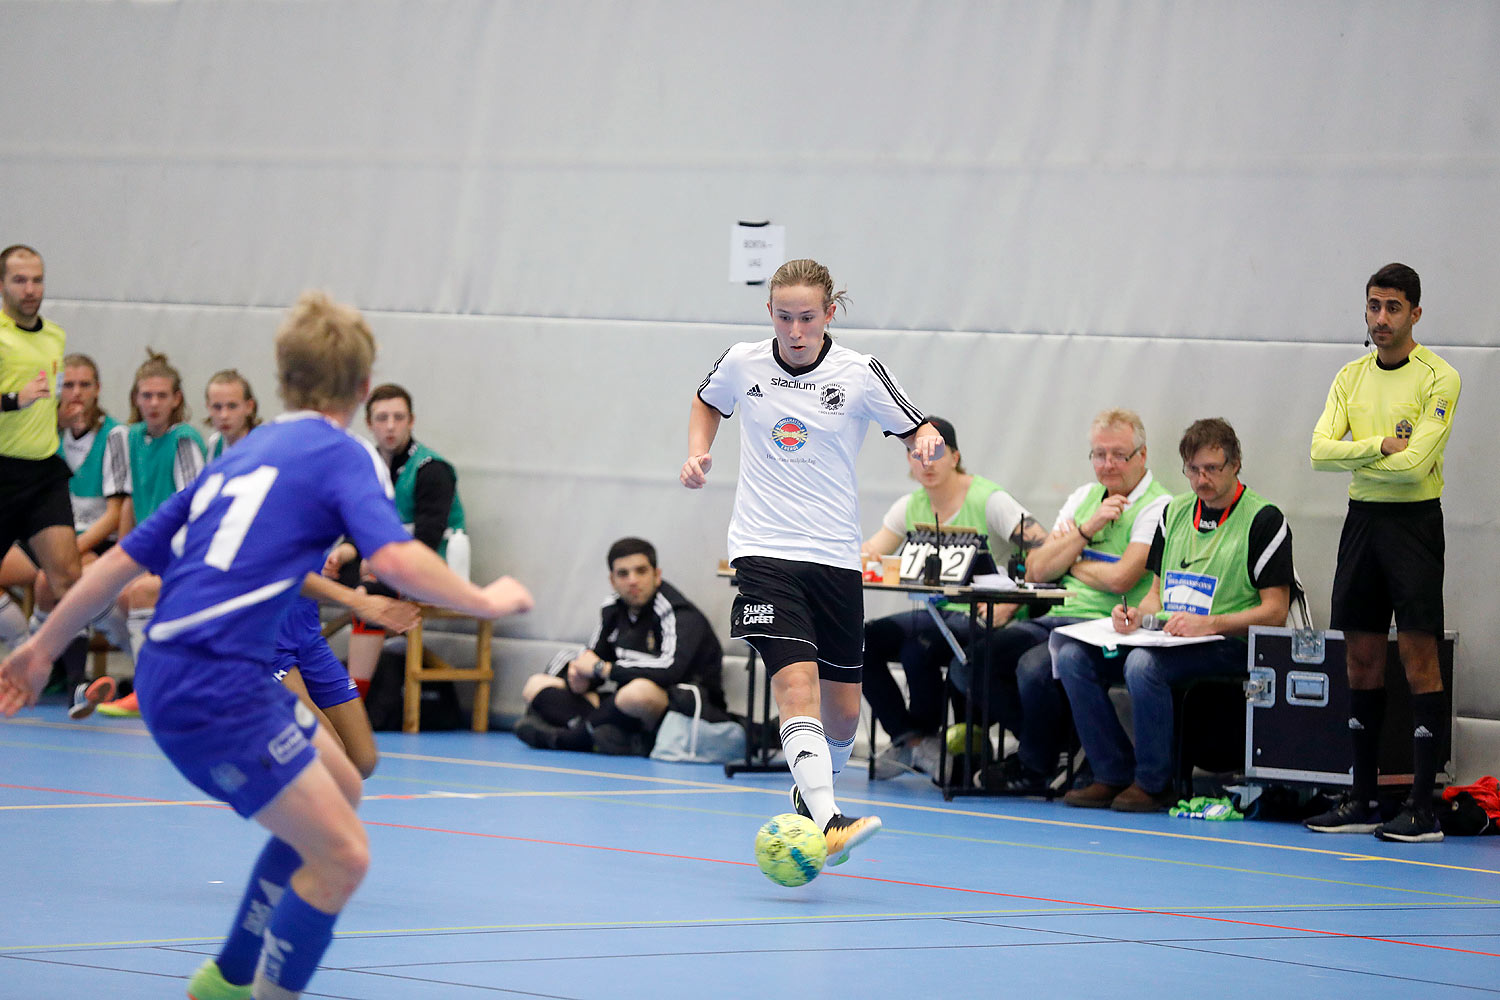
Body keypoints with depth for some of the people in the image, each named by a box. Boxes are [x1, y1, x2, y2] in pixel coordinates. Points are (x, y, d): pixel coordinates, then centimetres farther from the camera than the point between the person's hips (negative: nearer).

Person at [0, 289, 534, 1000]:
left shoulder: (242, 454, 19)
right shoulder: (343, 455, -3)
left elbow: (129, 554, 21)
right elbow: (394, 559, -22)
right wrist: (485, 602, -8)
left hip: (172, 668, 9)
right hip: (212, 686, -9)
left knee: (340, 786, 23)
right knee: (341, 855, -9)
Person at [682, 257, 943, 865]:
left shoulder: (860, 375, -3)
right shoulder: (742, 365, 1)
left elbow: (918, 433, 6)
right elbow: (708, 403, 23)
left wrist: (927, 441, -17)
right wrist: (697, 452, 6)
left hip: (836, 558, 2)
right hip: (764, 551, -2)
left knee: (842, 710, 8)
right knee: (796, 679, -22)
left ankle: (812, 791, 39)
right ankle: (827, 823, -35)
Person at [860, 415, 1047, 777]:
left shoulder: (988, 500, -10)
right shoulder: (911, 506, 10)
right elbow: (868, 553, 7)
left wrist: (1008, 605, -27)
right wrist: (862, 561, -19)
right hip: (938, 612, 7)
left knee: (918, 648, -33)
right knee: (861, 641, -14)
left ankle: (927, 737, -7)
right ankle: (907, 738, -4)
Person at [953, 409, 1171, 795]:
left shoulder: (1158, 507, -4)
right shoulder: (1083, 498, 19)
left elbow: (1120, 578, -17)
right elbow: (1036, 570, 9)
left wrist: (1069, 563, 1)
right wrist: (1087, 529, -3)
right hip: (1056, 618, 8)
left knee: (1035, 666, -34)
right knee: (969, 662, -13)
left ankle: (1035, 769, -9)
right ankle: (1049, 738, 2)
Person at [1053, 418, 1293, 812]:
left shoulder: (1263, 520, -4)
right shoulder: (1175, 513, 18)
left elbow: (1275, 611, -8)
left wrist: (1210, 624, -21)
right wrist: (1136, 615, -1)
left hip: (1227, 645, -7)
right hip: (1164, 638, 7)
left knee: (1143, 663, -36)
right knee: (1072, 655, -15)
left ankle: (1153, 783, -19)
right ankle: (1113, 776, -8)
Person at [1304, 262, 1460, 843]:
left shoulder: (1438, 378, -8)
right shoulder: (1351, 378, 11)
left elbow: (1415, 462, -18)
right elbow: (1321, 451, -1)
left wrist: (1356, 458, -5)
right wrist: (1379, 445, -14)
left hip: (1414, 519, -6)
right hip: (1362, 518, 6)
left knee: (1418, 657, -7)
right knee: (1362, 659, 7)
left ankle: (1423, 809, -7)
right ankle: (1362, 800, 13)